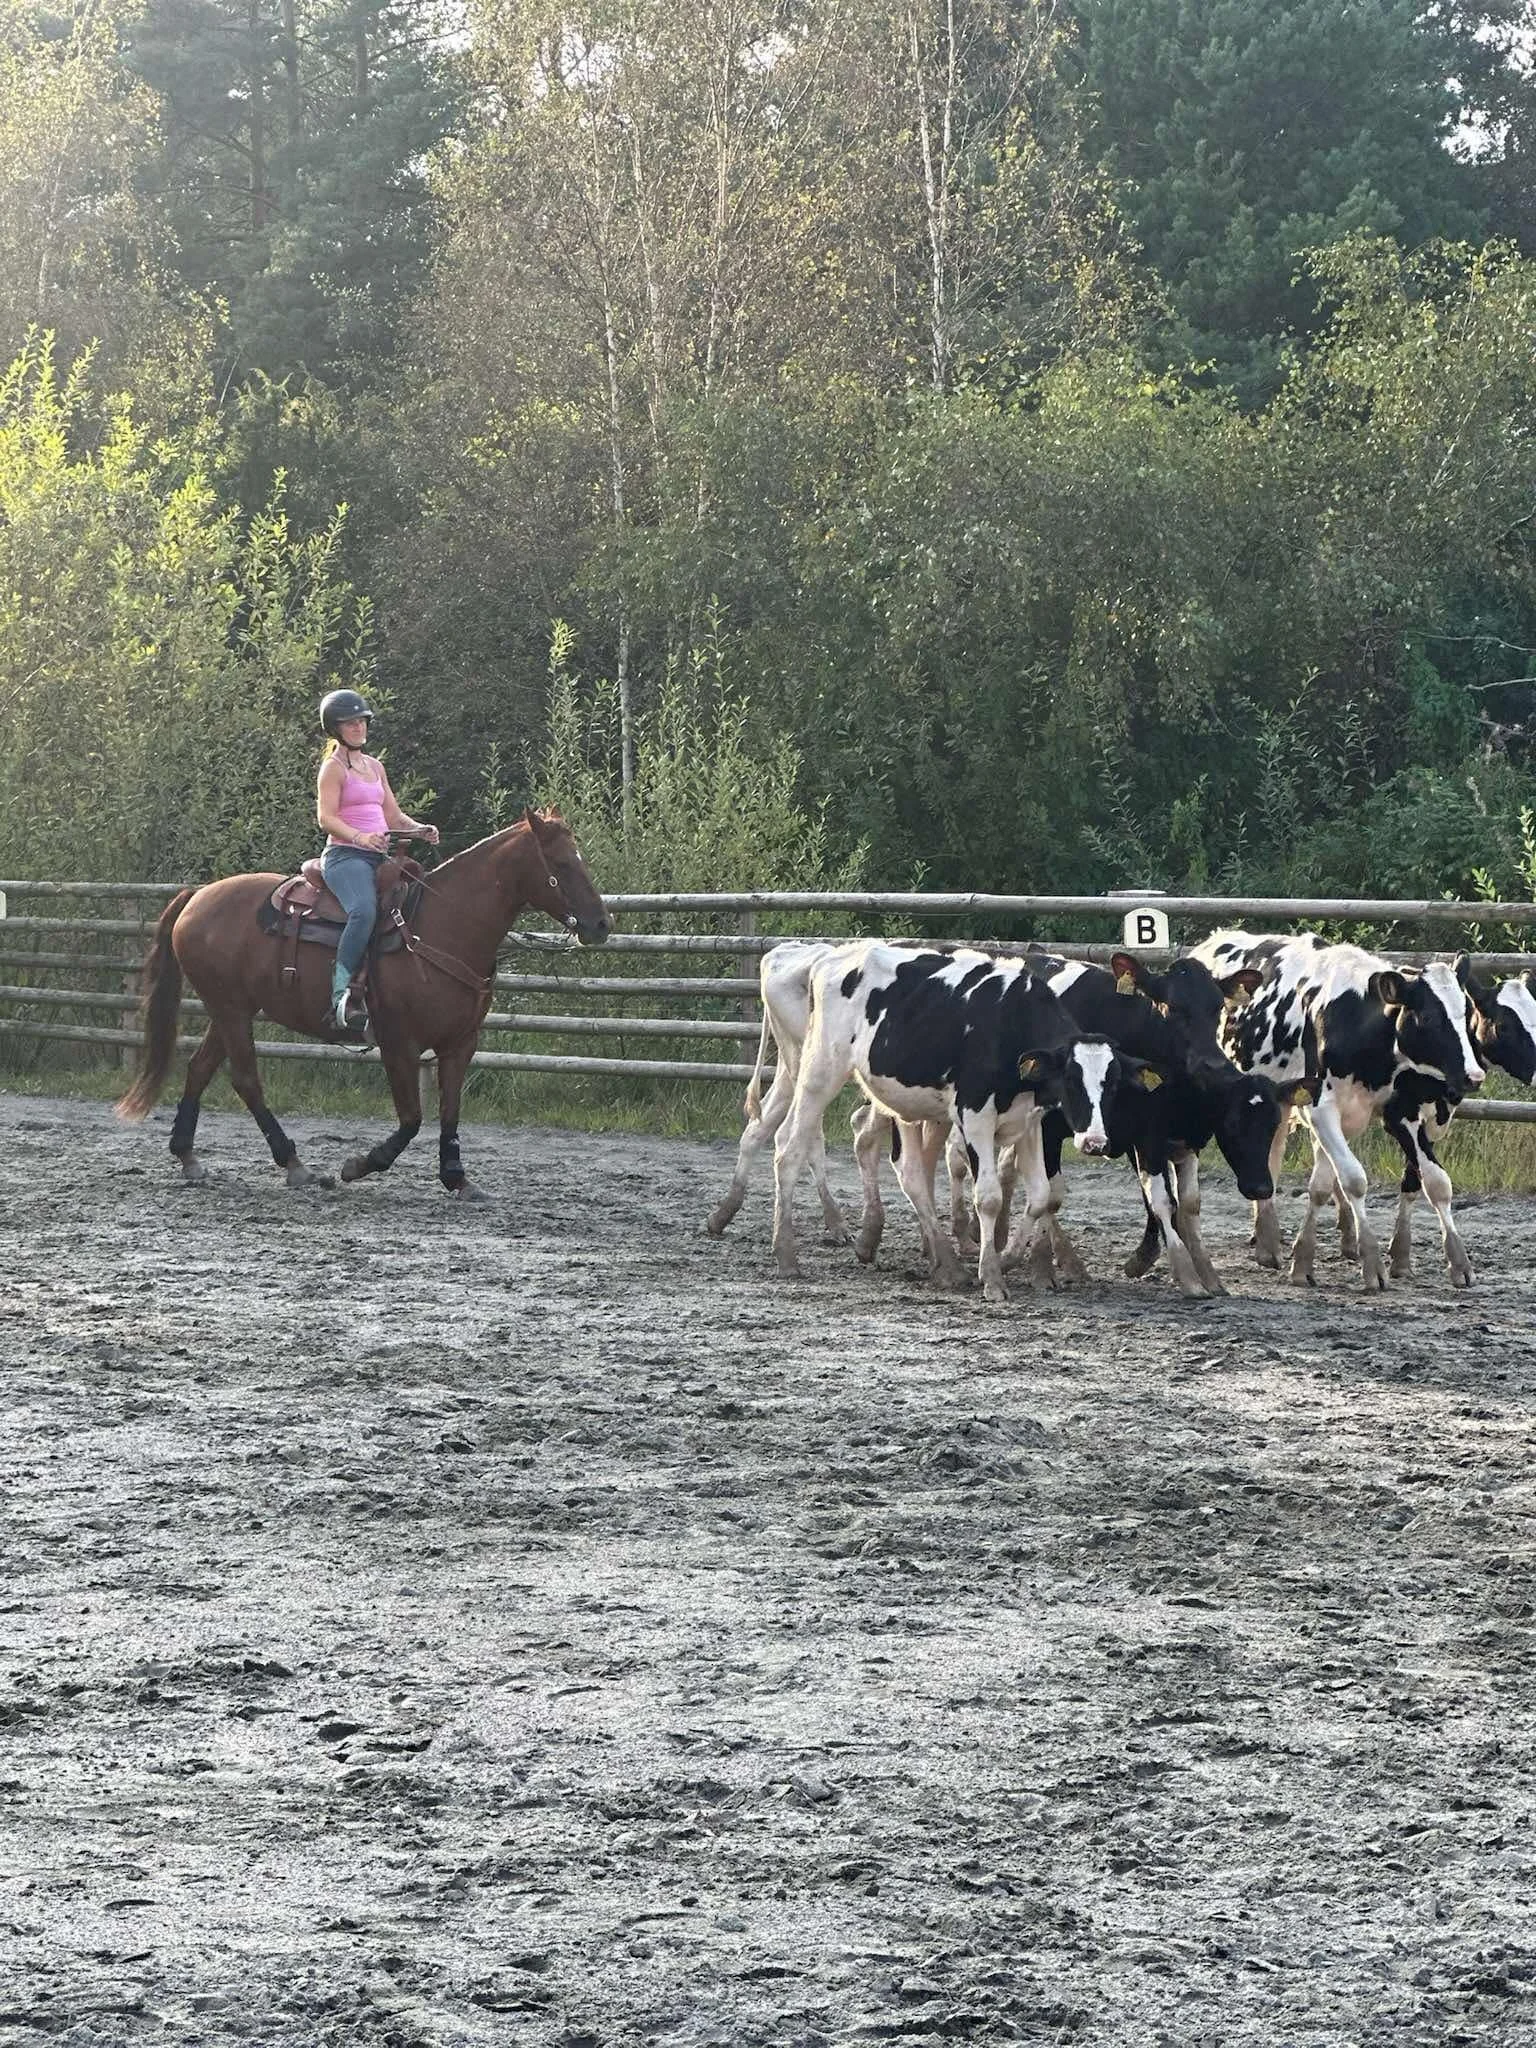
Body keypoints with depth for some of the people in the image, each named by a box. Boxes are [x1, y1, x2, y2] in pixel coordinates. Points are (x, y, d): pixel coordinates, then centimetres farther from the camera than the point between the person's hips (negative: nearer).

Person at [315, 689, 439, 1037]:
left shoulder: (375, 767, 23)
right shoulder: (334, 767, 0)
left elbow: (394, 817, 24)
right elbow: (326, 818, -12)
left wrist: (421, 830, 4)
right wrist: (361, 837, -28)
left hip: (377, 857, 9)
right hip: (345, 856, -9)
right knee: (365, 910, -35)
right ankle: (340, 997, -37)